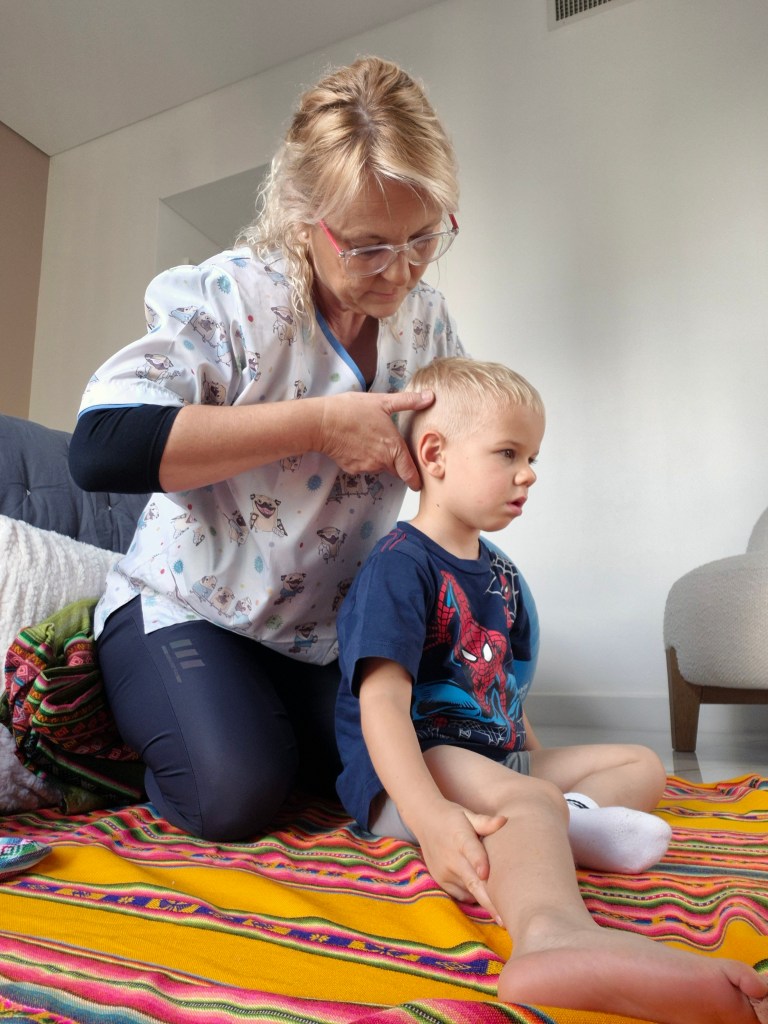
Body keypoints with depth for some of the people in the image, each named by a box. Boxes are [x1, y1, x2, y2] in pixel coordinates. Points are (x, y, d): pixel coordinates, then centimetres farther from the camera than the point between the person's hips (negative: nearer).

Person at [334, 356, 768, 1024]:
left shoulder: (500, 572, 15)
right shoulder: (400, 564, -14)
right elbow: (382, 701, -26)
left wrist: (533, 760, 14)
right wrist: (429, 816, -38)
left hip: (496, 759, 9)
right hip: (407, 770, -9)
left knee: (642, 763, 8)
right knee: (528, 798, -36)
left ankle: (570, 821, -22)